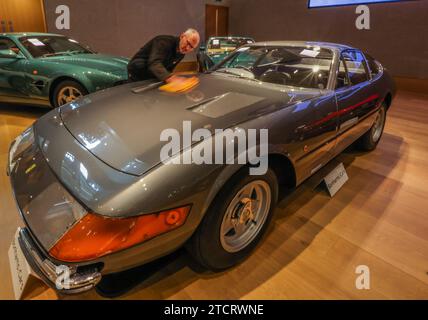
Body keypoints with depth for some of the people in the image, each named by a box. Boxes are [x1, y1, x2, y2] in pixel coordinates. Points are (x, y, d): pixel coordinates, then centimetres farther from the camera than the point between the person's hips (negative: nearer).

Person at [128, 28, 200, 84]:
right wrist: (170, 78, -62)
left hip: (153, 78, 6)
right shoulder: (165, 42, -29)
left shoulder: (182, 52, -5)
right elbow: (154, 63, -47)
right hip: (138, 77, -6)